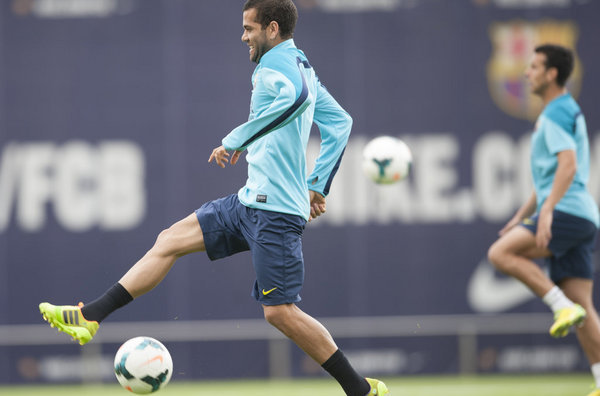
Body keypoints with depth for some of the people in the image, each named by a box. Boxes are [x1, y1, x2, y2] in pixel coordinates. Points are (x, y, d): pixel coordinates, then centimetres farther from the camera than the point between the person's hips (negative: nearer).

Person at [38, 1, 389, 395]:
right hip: (253, 200, 10)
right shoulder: (300, 65, 17)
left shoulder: (277, 61, -13)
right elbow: (340, 122, 24)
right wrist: (317, 185, 25)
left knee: (280, 312, -8)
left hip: (275, 210, -10)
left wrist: (237, 138, -30)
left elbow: (294, 95, -38)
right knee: (170, 240, 7)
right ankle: (90, 316, 7)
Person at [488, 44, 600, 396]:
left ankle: (562, 306, -20)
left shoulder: (557, 113, -6)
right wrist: (522, 216, 30)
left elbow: (568, 165, -21)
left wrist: (546, 210, -29)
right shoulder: (565, 112, 25)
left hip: (567, 212, -10)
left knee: (501, 253, -16)